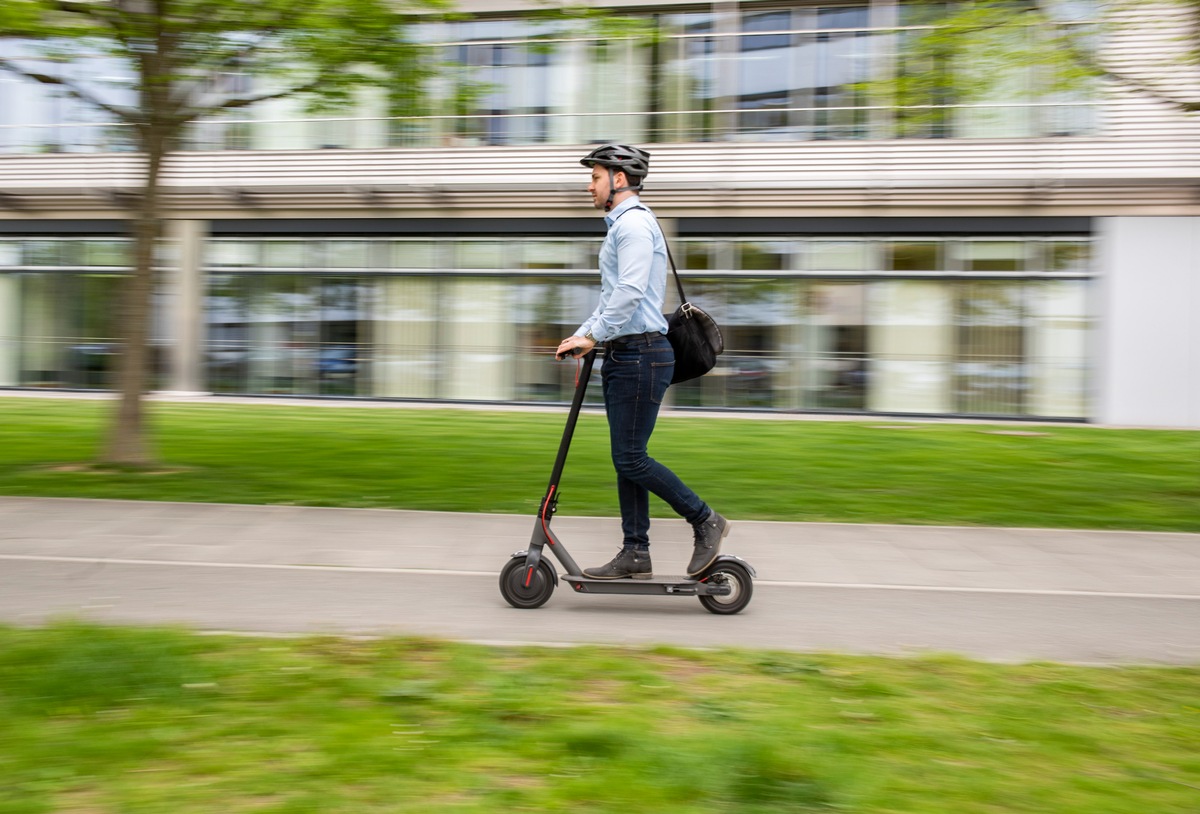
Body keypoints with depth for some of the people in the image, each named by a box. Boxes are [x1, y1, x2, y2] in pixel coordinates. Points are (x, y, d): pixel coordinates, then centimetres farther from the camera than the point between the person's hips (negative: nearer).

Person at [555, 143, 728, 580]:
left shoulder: (634, 224, -11)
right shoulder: (622, 225, 22)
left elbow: (630, 293, -22)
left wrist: (593, 336, -17)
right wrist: (584, 334, 15)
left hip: (642, 356, -11)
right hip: (624, 355, 11)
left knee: (631, 459, -9)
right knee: (626, 459, 9)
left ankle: (706, 521, 4)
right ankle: (635, 553, 15)